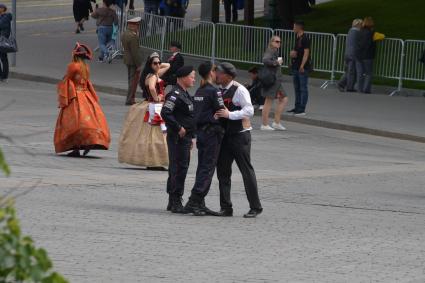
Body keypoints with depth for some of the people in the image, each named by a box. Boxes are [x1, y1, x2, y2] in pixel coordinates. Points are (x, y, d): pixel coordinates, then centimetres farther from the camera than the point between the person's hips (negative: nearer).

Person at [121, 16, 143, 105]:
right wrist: (138, 65, -17)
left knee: (131, 79, 19)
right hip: (133, 61, -9)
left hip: (127, 60, 9)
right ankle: (130, 100, 1)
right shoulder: (133, 36, -23)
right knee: (134, 80, -1)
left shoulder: (124, 34, 6)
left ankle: (131, 98, 28)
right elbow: (135, 52, -23)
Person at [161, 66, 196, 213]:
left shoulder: (185, 95, 18)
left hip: (185, 137, 10)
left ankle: (173, 202, 20)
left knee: (176, 169, 14)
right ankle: (176, 202, -9)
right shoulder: (175, 94, -15)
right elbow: (165, 113, -25)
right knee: (179, 168, -10)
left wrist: (190, 137, 23)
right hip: (178, 138, -10)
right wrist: (179, 128, -22)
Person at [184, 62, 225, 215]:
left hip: (200, 132, 8)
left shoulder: (199, 92, 11)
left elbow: (197, 113, 13)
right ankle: (193, 202, -13)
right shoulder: (213, 91, -13)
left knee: (202, 168, 12)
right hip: (212, 132, -8)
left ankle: (199, 204, 13)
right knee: (208, 169, -6)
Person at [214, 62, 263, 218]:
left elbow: (249, 110, -20)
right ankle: (226, 207, 12)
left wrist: (229, 114, -25)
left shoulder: (239, 90, -13)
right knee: (222, 171, 6)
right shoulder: (219, 90, 11)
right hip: (224, 135, 8)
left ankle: (255, 207, 3)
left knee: (246, 170, -3)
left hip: (239, 135, -8)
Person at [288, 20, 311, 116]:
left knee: (303, 88, -6)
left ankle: (302, 109, -6)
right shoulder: (297, 38, 15)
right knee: (297, 88, 15)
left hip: (303, 68, -10)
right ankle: (297, 107, 23)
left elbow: (306, 52, -18)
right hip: (295, 67, 10)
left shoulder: (305, 39, -13)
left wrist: (302, 66, -24)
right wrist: (292, 53, 3)